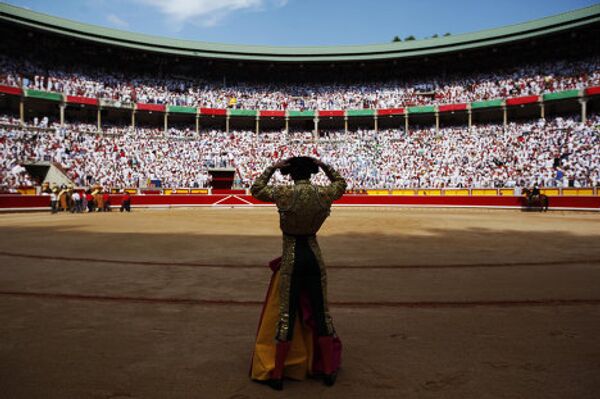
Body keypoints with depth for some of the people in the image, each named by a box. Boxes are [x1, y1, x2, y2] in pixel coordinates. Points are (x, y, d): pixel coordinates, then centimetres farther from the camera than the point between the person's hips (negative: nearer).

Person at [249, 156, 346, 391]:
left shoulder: (283, 194, -12)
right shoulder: (324, 194, -5)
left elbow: (255, 189, 6)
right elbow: (341, 184, 17)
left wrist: (271, 168, 8)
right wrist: (325, 166, 15)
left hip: (291, 257, -2)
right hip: (314, 255, 2)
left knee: (286, 313, 6)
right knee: (320, 311, 13)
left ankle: (276, 375, 17)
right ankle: (328, 371, 24)